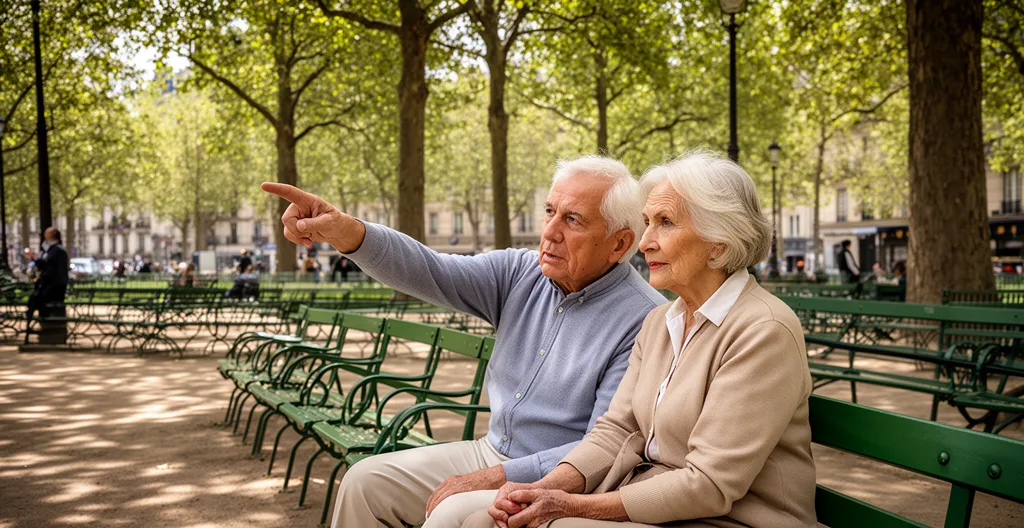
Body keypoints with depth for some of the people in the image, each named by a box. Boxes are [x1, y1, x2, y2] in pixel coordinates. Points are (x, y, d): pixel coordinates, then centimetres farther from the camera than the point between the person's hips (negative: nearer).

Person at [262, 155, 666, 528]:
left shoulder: (644, 321, -18)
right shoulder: (522, 273, 1)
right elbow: (431, 273, -10)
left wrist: (495, 478, -23)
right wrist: (345, 232, -28)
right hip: (492, 452, 7)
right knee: (367, 480, 0)